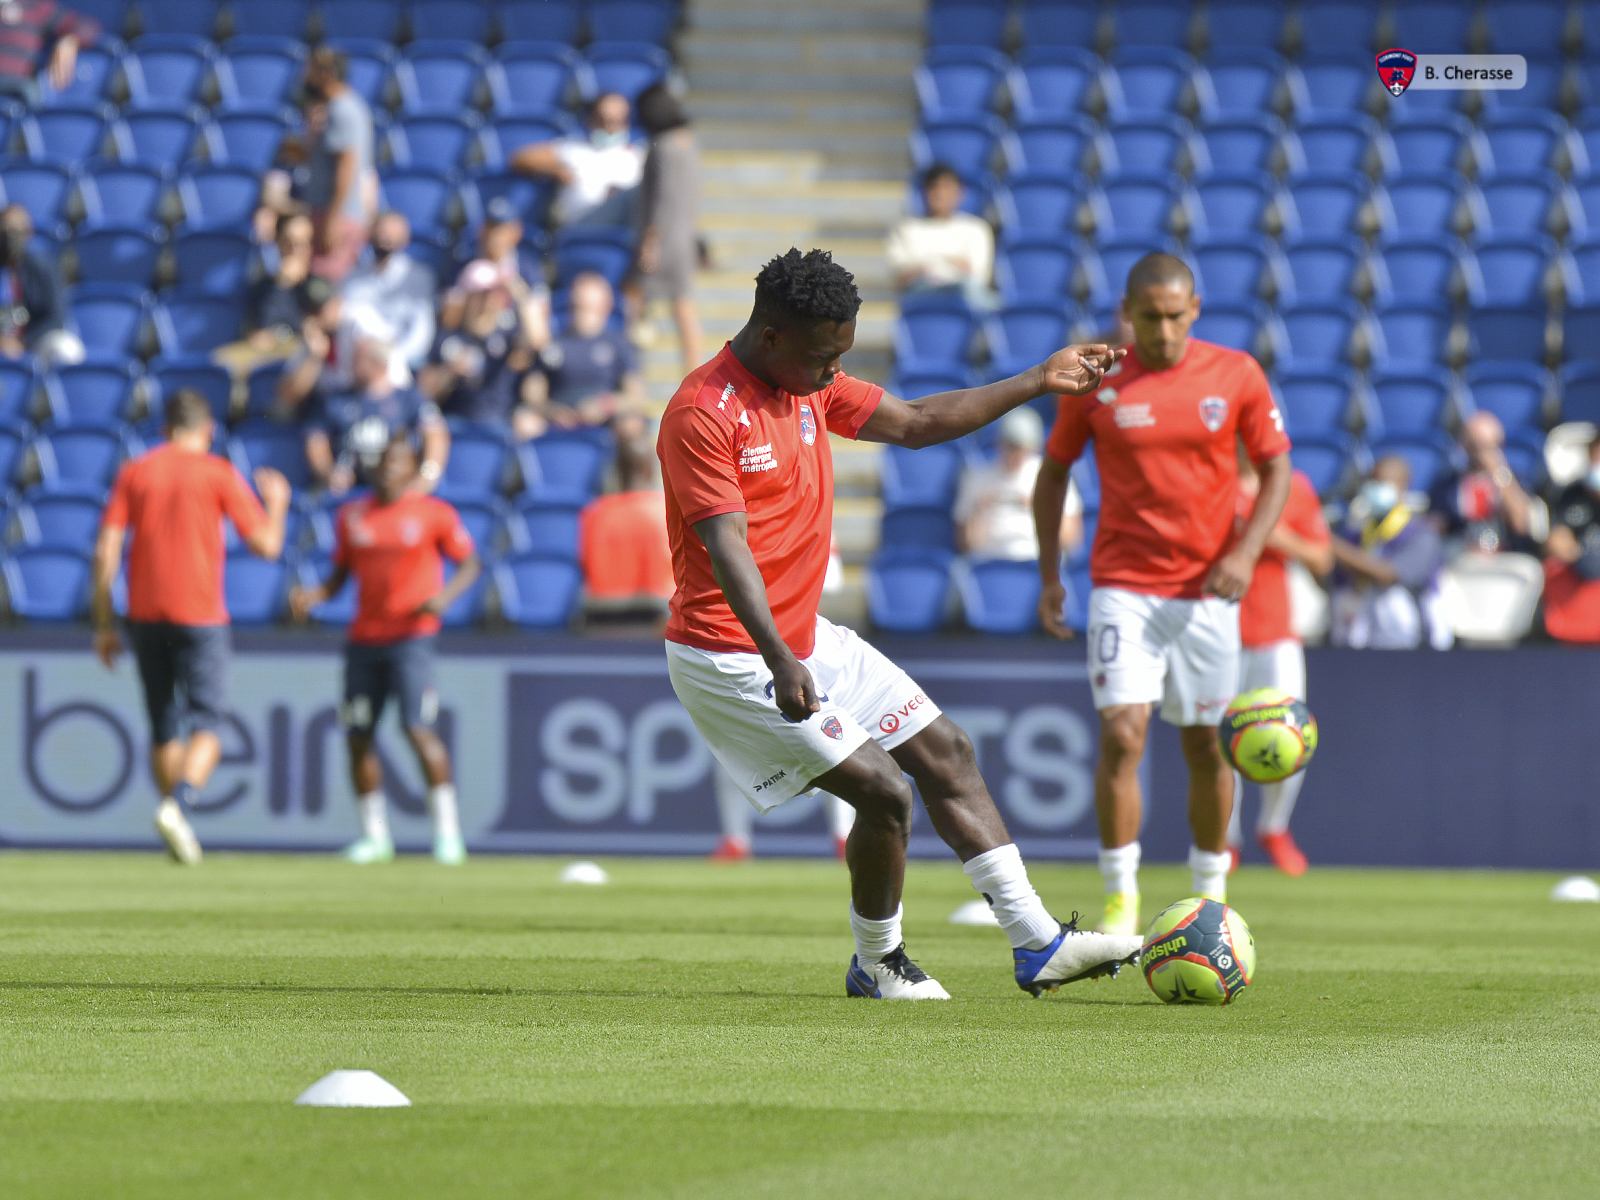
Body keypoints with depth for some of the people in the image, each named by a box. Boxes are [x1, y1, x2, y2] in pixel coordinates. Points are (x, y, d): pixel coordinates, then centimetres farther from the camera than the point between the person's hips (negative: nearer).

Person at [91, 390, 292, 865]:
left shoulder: (134, 473, 7)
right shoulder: (218, 474, -1)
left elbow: (105, 551, 2)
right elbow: (266, 544, -1)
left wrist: (104, 624, 7)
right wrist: (277, 503, 20)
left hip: (145, 613, 3)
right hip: (199, 613, -3)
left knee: (164, 729, 14)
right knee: (205, 727, -3)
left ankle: (176, 816, 15)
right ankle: (178, 805, -27)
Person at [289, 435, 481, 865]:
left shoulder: (434, 514, -1)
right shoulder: (352, 516, 11)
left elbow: (469, 563, 2)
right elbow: (340, 575, 17)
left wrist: (445, 596, -17)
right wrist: (312, 596, -3)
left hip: (411, 636, -5)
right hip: (364, 636, 5)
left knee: (418, 728, -17)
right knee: (358, 735, 3)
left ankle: (447, 830, -9)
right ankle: (374, 834, 15)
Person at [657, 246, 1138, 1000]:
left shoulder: (811, 387, 8)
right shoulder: (703, 415, -21)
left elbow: (916, 424, 19)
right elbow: (726, 545, -29)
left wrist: (1037, 383, 17)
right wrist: (781, 663, -39)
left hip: (805, 638, 10)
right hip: (731, 660, -10)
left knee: (945, 752, 9)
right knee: (883, 790, -13)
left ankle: (1037, 944, 13)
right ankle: (877, 966, 9)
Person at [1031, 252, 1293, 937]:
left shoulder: (1235, 375, 0)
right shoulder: (1096, 382, -2)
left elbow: (1276, 468, 6)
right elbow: (1053, 473, 9)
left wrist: (1245, 552, -9)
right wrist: (1049, 577, 4)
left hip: (1207, 590, 1)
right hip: (1123, 589, -1)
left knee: (1206, 746, 8)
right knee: (1122, 734, -15)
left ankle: (1210, 895, 24)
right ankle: (1120, 900, -8)